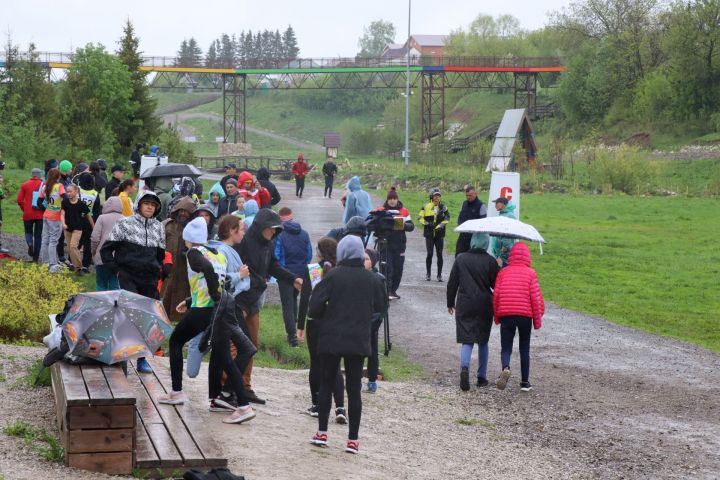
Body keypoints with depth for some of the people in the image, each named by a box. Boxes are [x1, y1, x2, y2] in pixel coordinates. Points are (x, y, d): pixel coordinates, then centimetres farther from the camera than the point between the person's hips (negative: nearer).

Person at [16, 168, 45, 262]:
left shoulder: (25, 185, 0)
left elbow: (19, 200, -4)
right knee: (38, 235, 9)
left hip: (28, 214, 0)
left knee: (28, 232, 19)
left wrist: (24, 209, 13)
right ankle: (35, 258, 8)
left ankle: (30, 244, -14)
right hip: (40, 214, 0)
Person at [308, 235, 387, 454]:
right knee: (354, 388, 5)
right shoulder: (372, 279, -1)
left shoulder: (333, 276, -10)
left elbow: (315, 304, -13)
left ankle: (322, 432, 11)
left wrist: (323, 321, 5)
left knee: (327, 383, 12)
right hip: (359, 341, 2)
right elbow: (381, 306, 8)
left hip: (331, 339, -1)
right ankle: (353, 439, 4)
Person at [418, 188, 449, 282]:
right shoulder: (426, 207, 1)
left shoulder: (443, 207, 3)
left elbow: (447, 218, 1)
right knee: (429, 254, 0)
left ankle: (439, 275, 8)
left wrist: (441, 225, -13)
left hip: (439, 234, 1)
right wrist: (427, 223, -12)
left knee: (439, 254, 2)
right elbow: (421, 218, 3)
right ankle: (428, 274, 10)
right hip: (429, 234, -1)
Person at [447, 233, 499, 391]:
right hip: (484, 305, 0)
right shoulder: (490, 261, -6)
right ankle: (481, 377, 18)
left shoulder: (461, 259, -2)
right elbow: (496, 285, -2)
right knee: (483, 341, 14)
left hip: (464, 305, 0)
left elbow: (452, 283, 3)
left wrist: (450, 303, 14)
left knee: (466, 340, 0)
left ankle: (464, 367, -27)